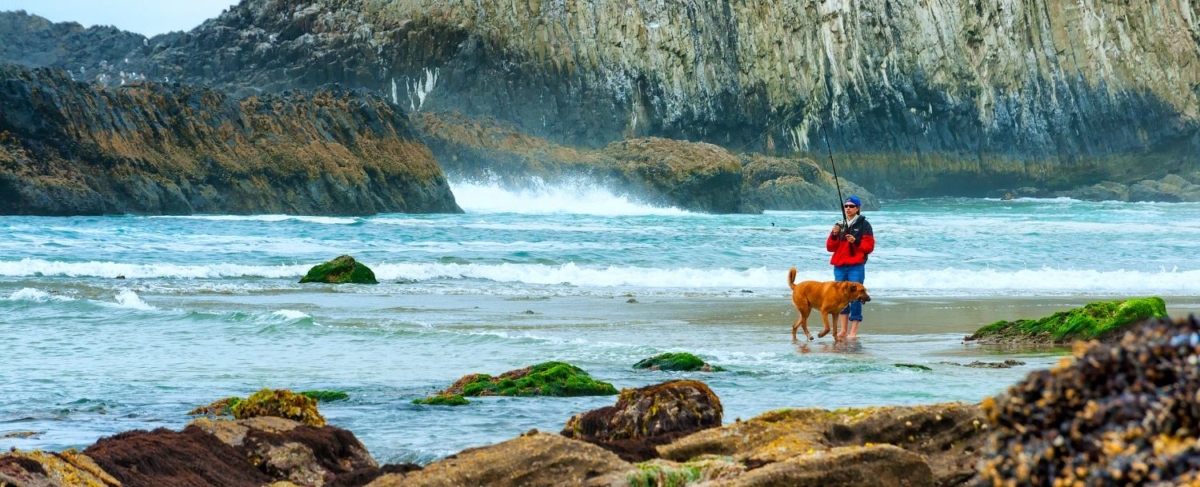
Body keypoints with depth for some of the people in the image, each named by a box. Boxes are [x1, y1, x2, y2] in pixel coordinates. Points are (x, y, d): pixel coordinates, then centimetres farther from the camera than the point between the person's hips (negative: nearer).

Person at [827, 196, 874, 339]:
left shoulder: (863, 225, 1)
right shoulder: (840, 225, 13)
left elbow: (869, 246, -3)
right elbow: (830, 247, 12)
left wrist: (855, 242, -17)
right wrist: (834, 235, -6)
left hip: (856, 266, -5)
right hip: (839, 266, 5)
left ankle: (853, 331, -7)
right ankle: (843, 330, 12)